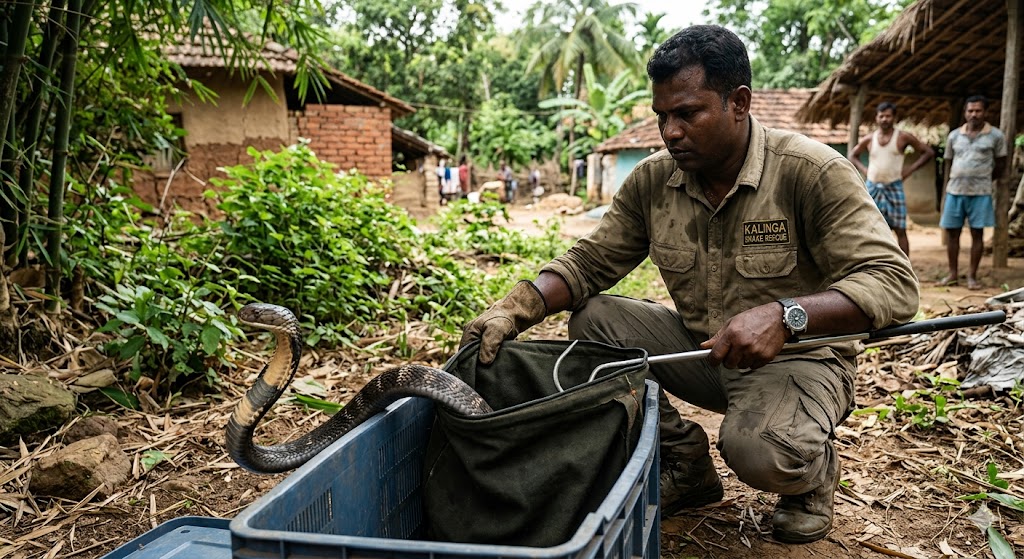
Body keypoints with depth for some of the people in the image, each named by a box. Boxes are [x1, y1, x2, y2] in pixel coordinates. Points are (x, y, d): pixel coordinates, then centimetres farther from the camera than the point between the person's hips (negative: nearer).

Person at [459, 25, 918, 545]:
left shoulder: (811, 171, -19)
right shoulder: (652, 179, -4)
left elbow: (895, 284, -23)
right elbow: (590, 260, -1)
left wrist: (784, 315, -41)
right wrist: (516, 308, -21)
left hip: (797, 354, -5)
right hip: (699, 346, 5)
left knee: (759, 451, -35)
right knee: (591, 318, -13)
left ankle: (813, 468, 7)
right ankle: (686, 464, 3)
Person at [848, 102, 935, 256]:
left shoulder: (903, 137, -3)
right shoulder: (869, 139, 5)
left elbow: (929, 152, 2)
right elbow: (853, 155, 20)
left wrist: (910, 169, -6)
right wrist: (863, 169, 4)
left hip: (894, 188, -3)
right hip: (872, 188, 3)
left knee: (900, 230, -2)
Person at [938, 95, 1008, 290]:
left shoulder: (996, 135, 1)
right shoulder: (954, 135, 7)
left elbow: (1001, 164, 10)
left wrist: (985, 180, 13)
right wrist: (945, 194, 7)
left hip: (980, 193, -2)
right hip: (955, 191, 2)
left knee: (977, 233, 1)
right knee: (951, 232, 4)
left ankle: (972, 276, 8)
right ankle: (953, 274, 15)